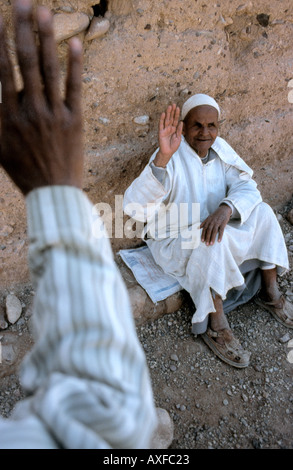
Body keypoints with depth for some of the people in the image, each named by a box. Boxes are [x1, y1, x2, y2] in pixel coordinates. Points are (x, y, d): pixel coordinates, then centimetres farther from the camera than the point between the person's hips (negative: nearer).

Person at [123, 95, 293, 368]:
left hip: (214, 227, 6)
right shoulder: (171, 158, -22)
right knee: (212, 240, -35)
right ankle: (215, 326, -19)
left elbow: (247, 187, -12)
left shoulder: (220, 149, -2)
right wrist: (162, 157, -50)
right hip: (173, 242, -6)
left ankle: (270, 294, 4)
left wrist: (226, 208, -34)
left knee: (263, 213, -10)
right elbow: (135, 208, -37)